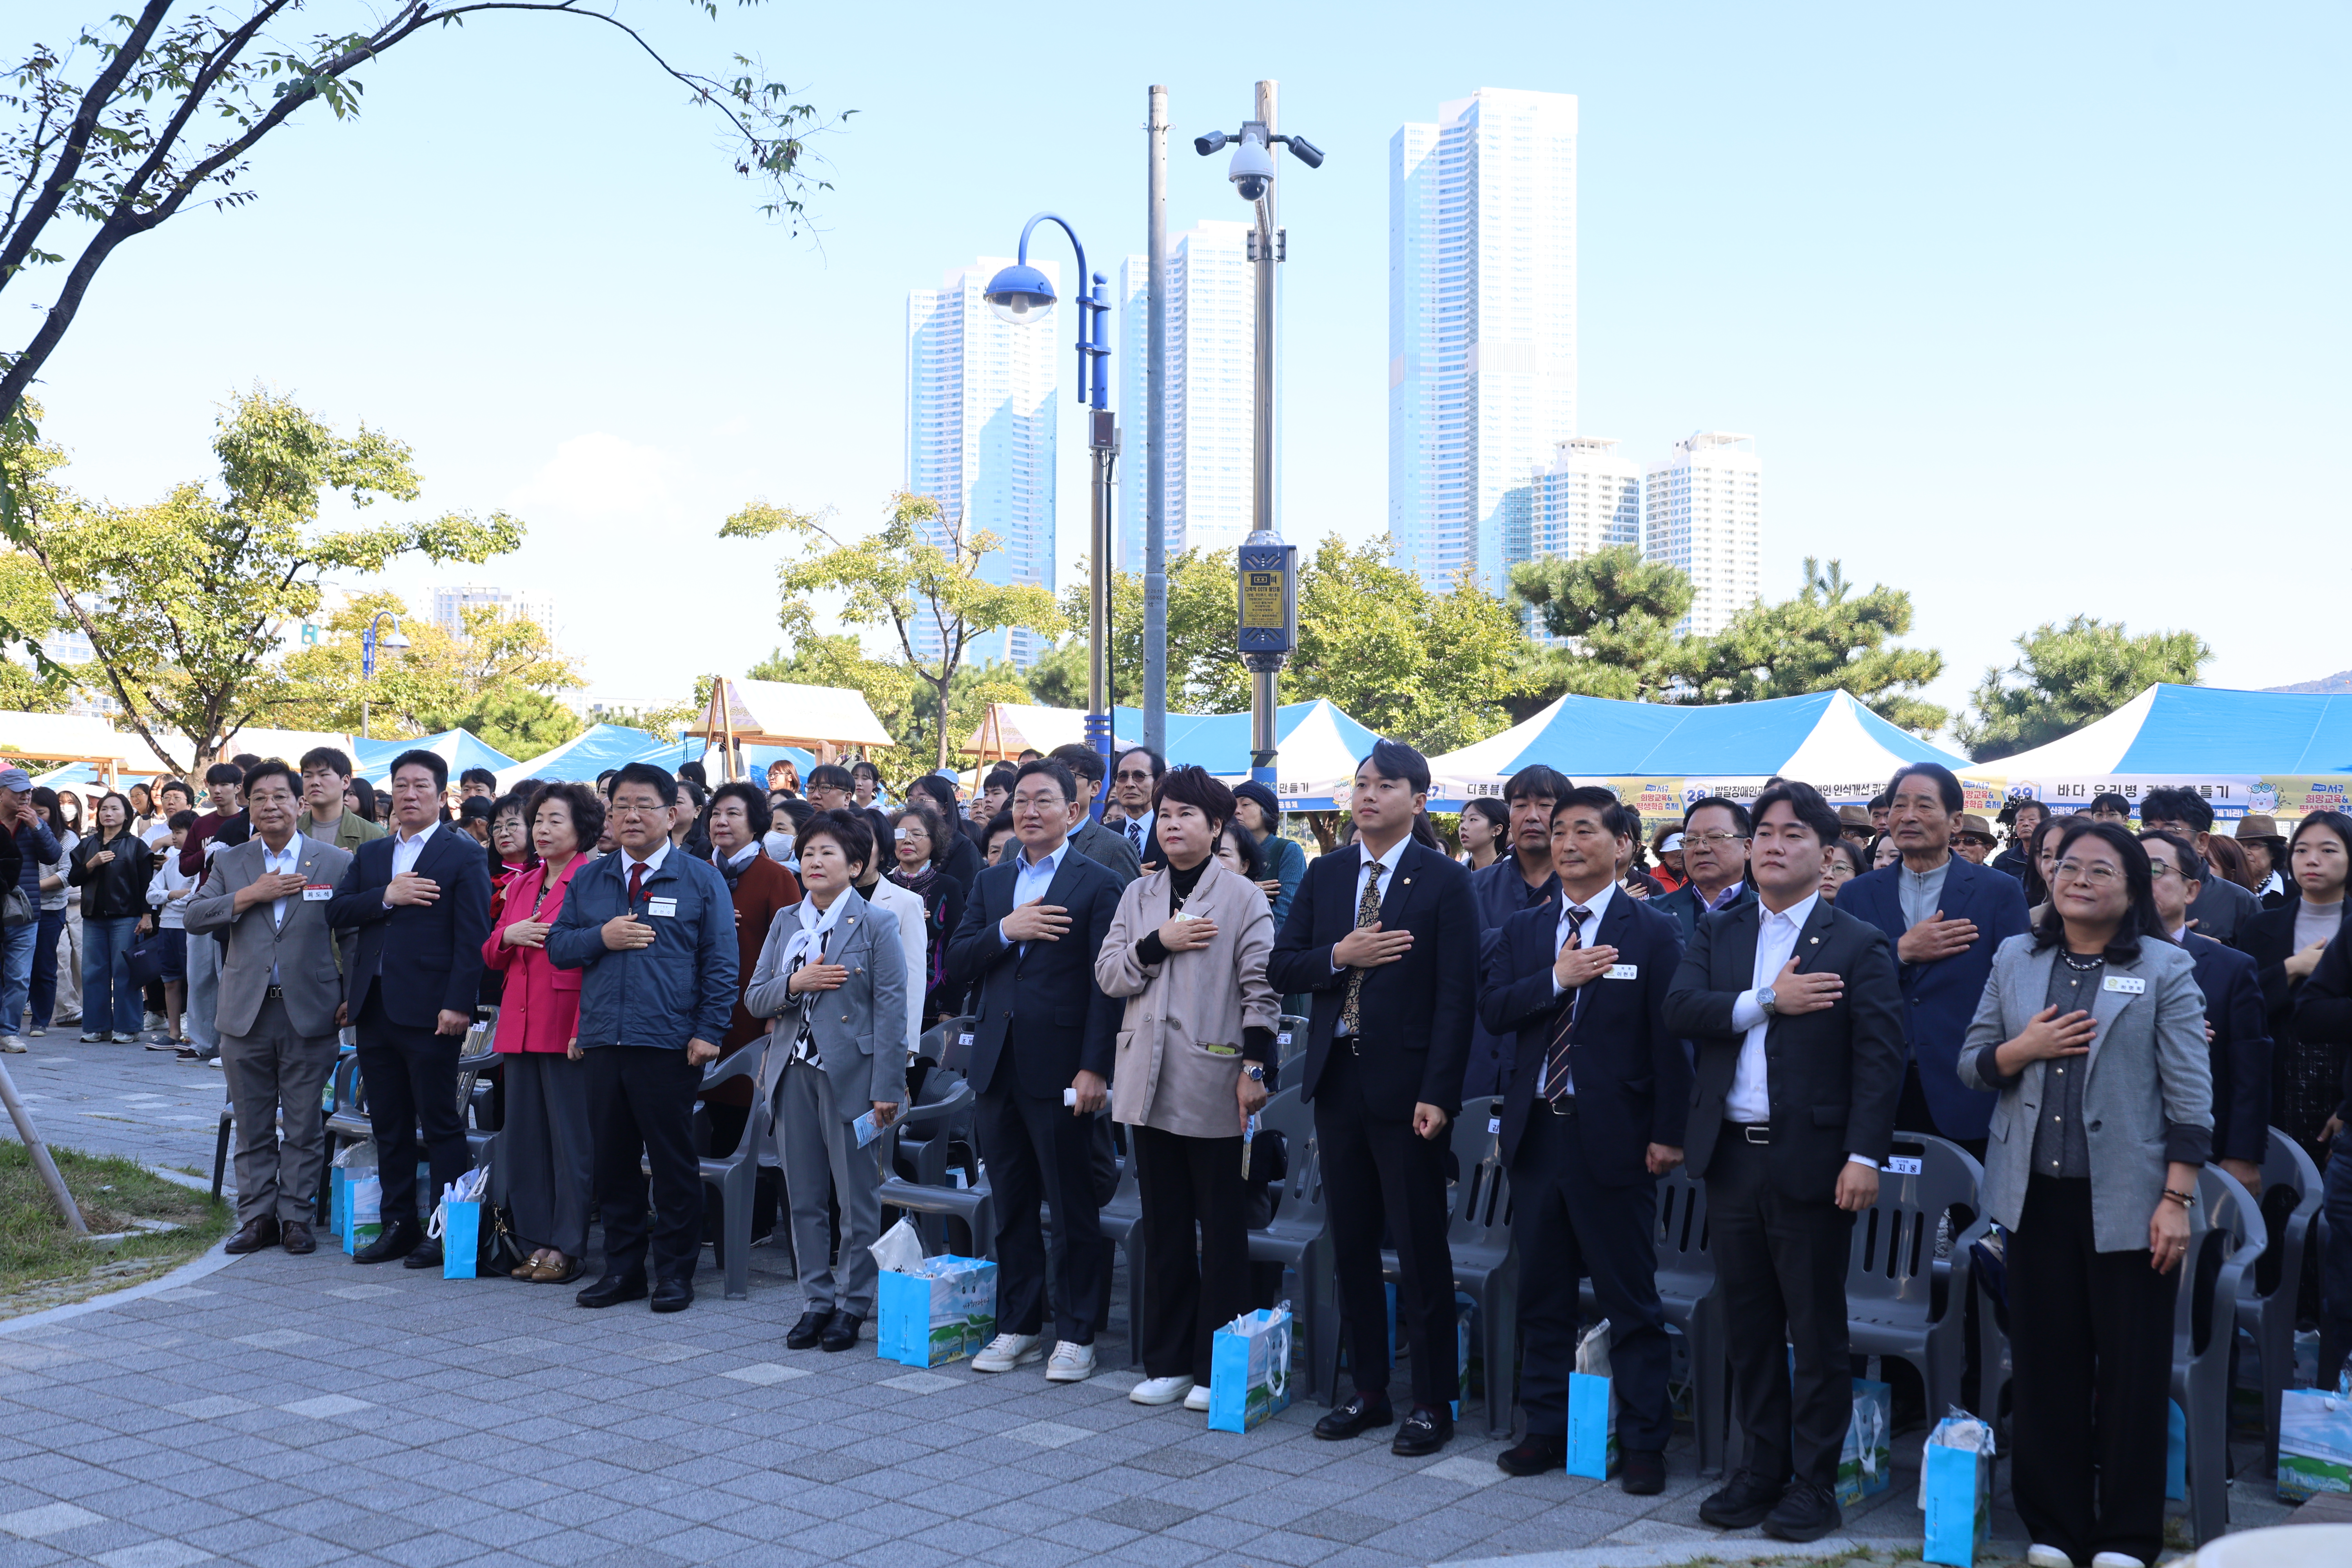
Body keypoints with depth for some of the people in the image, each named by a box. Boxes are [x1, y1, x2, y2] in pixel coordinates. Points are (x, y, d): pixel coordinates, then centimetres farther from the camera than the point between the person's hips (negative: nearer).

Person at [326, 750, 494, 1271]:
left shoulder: (463, 855, -2)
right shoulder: (370, 855, 17)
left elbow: (472, 937, -9)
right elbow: (336, 912, 4)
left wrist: (457, 1005, -16)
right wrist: (385, 896, -12)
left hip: (428, 1011, -6)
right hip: (374, 1008, 6)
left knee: (441, 1125, -1)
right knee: (388, 1125, 12)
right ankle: (398, 1225, 20)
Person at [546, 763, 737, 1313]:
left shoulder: (701, 880, 2)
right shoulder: (588, 879, 13)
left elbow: (720, 964, 0)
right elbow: (558, 946, 11)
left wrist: (709, 1032, -8)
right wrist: (601, 938, -8)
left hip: (669, 1046, -4)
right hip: (604, 1041, 4)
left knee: (674, 1162, 2)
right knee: (613, 1159, 9)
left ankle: (675, 1271, 11)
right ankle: (622, 1267, 20)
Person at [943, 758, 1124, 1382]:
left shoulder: (1097, 885, -4)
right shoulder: (991, 883, 14)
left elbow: (1106, 985, -9)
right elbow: (957, 966, 6)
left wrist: (1095, 1069, -16)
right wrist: (1005, 931, -11)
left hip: (1059, 1068, -5)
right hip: (999, 1067, 6)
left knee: (1074, 1208, 2)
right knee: (1012, 1206, 13)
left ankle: (1076, 1335, 11)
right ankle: (1018, 1327, 23)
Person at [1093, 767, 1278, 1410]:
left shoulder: (1243, 896, -2)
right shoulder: (1139, 895, 13)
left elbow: (1261, 989, -6)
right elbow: (1107, 975, 6)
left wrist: (1256, 1066, -13)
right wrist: (1157, 944, -9)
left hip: (1212, 1085, -5)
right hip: (1149, 1083, 5)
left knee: (1222, 1228, 2)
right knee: (1164, 1226, 11)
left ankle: (1216, 1368, 10)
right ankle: (1168, 1362, 20)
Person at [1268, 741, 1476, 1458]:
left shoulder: (1444, 881, -6)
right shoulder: (1325, 875, 10)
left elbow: (1456, 996, -10)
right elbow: (1281, 966, 7)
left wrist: (1437, 1095, -16)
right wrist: (1337, 956, -12)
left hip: (1406, 1088, -5)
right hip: (1338, 1079, 5)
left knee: (1421, 1251, 1)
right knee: (1351, 1246, 12)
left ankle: (1432, 1404, 11)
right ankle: (1368, 1391, 23)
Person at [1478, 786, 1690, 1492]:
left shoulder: (1653, 933, -2)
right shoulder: (1521, 931, 11)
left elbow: (1670, 1039, -5)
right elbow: (1491, 1008, -1)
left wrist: (1667, 1134, -10)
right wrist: (1556, 978, -14)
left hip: (1612, 1139, -4)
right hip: (1536, 1135, 5)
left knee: (1631, 1301, 2)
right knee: (1542, 1296, 13)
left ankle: (1644, 1442, 11)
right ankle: (1547, 1429, 24)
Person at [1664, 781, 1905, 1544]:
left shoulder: (1860, 944, -2)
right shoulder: (1717, 935, 11)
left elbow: (1880, 1058, -8)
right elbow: (1679, 1008, -5)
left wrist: (1865, 1156, -15)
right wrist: (1768, 1003, -15)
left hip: (1811, 1159, -4)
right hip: (1732, 1157, 4)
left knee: (1817, 1329, 3)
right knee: (1750, 1323, 12)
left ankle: (1814, 1482, 14)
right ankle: (1763, 1467, 24)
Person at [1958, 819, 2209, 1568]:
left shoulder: (2165, 969, 0)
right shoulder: (2016, 959, 9)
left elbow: (2190, 1093, -4)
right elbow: (1972, 1064, 12)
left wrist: (2177, 1200, -10)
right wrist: (2023, 1048, -9)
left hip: (2126, 1199, -3)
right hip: (2037, 1194, 3)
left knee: (2132, 1373, 4)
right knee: (2047, 1365, 8)